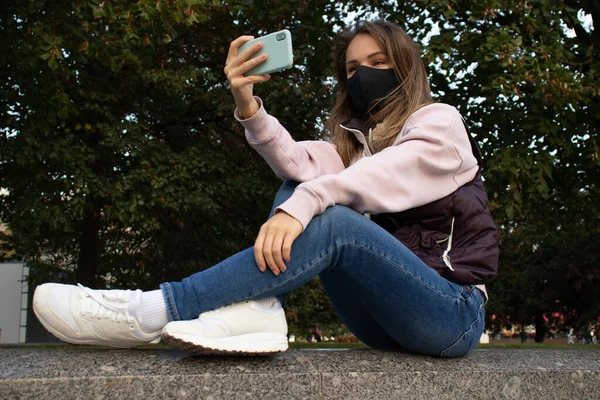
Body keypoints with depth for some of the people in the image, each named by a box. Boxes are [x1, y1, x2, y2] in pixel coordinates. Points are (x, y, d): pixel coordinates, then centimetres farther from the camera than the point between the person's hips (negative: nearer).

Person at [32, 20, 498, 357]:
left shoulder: (440, 122, 3)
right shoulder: (355, 140, 18)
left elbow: (384, 176, -20)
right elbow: (302, 164, -7)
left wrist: (305, 205, -34)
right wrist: (248, 105, -22)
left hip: (454, 313, -5)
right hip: (385, 322, 5)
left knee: (332, 219, -30)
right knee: (294, 190, -7)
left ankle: (151, 312, -36)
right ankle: (256, 313, -32)